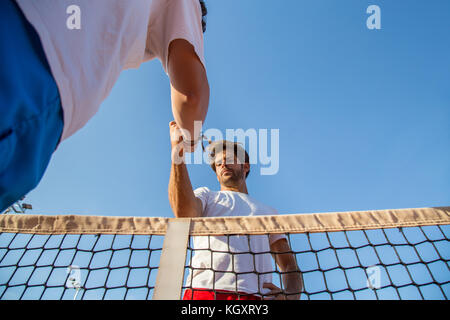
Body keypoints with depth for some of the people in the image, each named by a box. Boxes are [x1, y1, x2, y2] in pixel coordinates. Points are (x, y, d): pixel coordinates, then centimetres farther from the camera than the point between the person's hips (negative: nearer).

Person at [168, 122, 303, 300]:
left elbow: (290, 266, 18)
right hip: (203, 291, -2)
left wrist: (289, 296, -5)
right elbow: (184, 212, -4)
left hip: (255, 295, 2)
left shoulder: (268, 212, 26)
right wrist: (177, 152, -13)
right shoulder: (206, 195, 21)